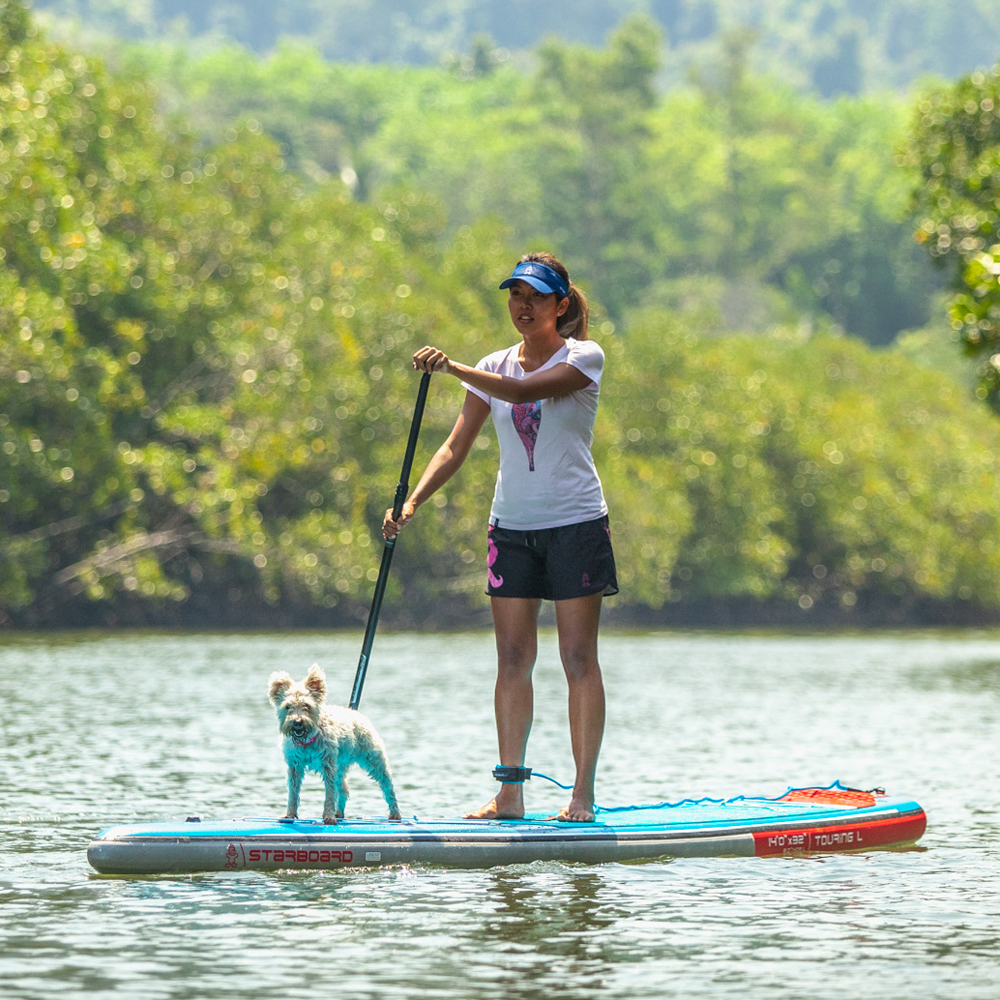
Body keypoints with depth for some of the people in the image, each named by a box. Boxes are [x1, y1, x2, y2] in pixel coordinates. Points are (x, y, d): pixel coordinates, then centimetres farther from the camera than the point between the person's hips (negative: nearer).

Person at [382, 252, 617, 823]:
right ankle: (511, 792, 3)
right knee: (513, 660, 2)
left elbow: (524, 391, -25)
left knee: (579, 658, -4)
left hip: (576, 523, -5)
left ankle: (583, 795, -4)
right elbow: (457, 447, 6)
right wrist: (412, 502, -9)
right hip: (512, 525, 5)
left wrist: (454, 368, -35)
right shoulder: (494, 368, 9)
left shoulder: (584, 357, -6)